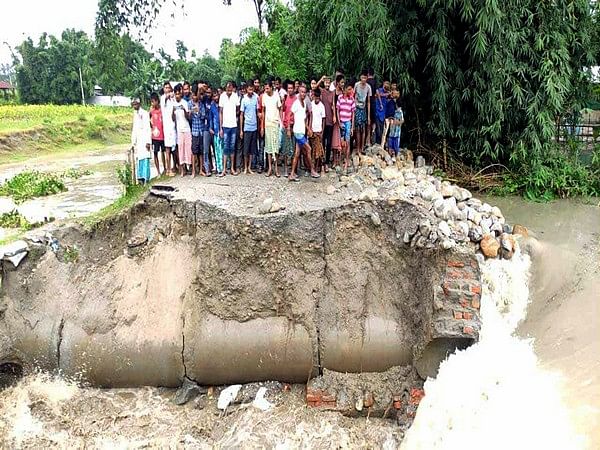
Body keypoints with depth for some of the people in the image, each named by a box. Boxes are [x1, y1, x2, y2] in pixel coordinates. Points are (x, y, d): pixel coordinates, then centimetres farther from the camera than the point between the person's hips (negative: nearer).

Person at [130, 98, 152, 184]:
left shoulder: (145, 114, -2)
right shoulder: (135, 115, 20)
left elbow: (148, 128, -7)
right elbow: (134, 130, 21)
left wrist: (148, 141, -15)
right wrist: (133, 143, 16)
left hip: (144, 140, -7)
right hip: (137, 141, 7)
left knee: (145, 159, -10)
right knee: (138, 159, 2)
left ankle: (145, 178, -10)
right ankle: (140, 177, 4)